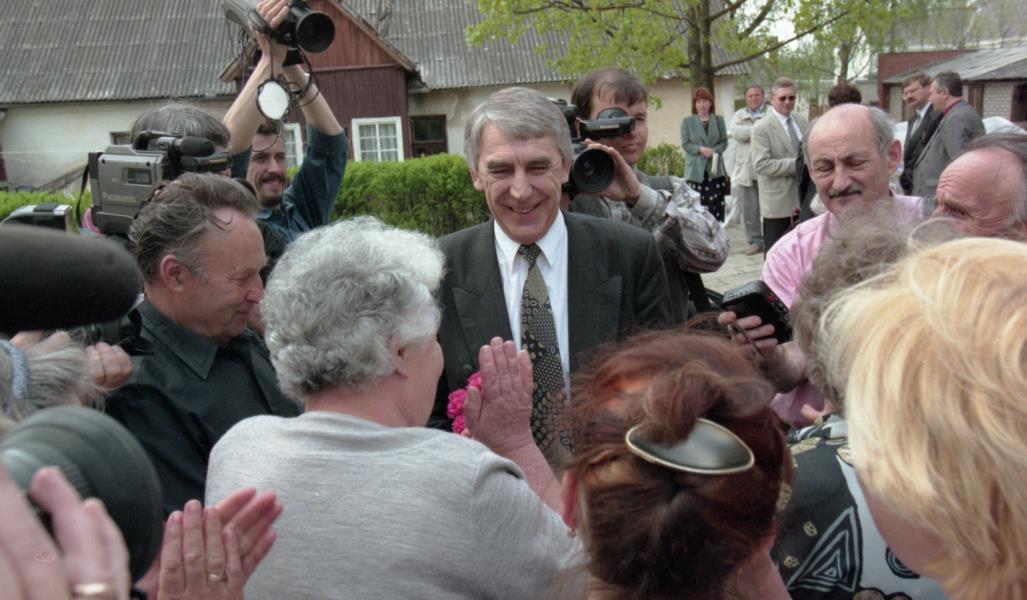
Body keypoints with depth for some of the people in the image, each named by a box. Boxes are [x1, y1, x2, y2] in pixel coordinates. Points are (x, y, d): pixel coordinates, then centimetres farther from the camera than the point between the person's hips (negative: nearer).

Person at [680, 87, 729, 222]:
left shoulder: (719, 120, 13)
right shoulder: (687, 122, 6)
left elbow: (724, 142, 8)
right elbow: (685, 143, 0)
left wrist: (714, 150, -12)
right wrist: (701, 149, -16)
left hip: (715, 168, 2)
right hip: (696, 169, -2)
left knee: (716, 204, -3)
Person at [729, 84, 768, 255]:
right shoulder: (739, 115, 16)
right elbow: (734, 131, -5)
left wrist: (749, 133, -13)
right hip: (745, 170, 3)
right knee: (749, 209, 4)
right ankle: (755, 241, 13)